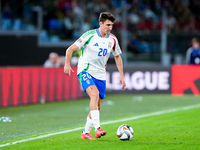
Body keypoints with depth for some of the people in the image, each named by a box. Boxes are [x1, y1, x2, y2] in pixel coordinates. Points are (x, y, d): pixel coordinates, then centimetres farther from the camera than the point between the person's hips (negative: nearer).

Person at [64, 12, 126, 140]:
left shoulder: (113, 39, 3)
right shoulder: (90, 35, -12)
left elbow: (117, 56, 18)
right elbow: (71, 49, -9)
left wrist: (121, 75, 12)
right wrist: (67, 64, -24)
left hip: (100, 75, 6)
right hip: (85, 71, -6)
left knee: (97, 106, 5)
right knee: (95, 94, -30)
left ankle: (86, 132, 22)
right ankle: (97, 128, -36)